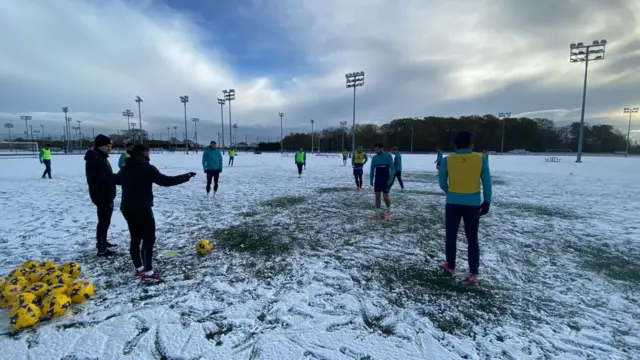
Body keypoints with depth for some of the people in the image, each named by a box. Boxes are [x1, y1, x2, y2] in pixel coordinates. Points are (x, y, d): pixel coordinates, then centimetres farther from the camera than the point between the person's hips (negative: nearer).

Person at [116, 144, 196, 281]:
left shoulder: (125, 168, 12)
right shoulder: (147, 168, -14)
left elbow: (118, 180, 34)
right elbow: (166, 181, -17)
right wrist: (186, 176, -12)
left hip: (127, 208, 8)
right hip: (142, 208, -8)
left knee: (135, 238, 15)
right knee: (149, 239, -3)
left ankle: (139, 269, 23)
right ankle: (148, 272, -3)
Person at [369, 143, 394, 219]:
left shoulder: (388, 156, -8)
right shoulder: (374, 158, 3)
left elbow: (392, 168, -7)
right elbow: (372, 169, 8)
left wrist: (390, 179, -15)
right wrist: (371, 180, 2)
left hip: (386, 180, -4)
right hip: (377, 180, 4)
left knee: (385, 196, -5)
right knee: (377, 196, 2)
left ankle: (389, 210, 21)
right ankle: (377, 212, 10)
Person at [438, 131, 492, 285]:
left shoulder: (447, 160, -5)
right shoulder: (481, 159, -4)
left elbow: (442, 183, 2)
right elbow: (487, 182, -1)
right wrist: (487, 201, 9)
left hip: (453, 203, 0)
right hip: (473, 205, 1)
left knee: (451, 236, 15)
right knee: (472, 239, 10)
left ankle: (450, 266, 30)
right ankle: (473, 274, 9)